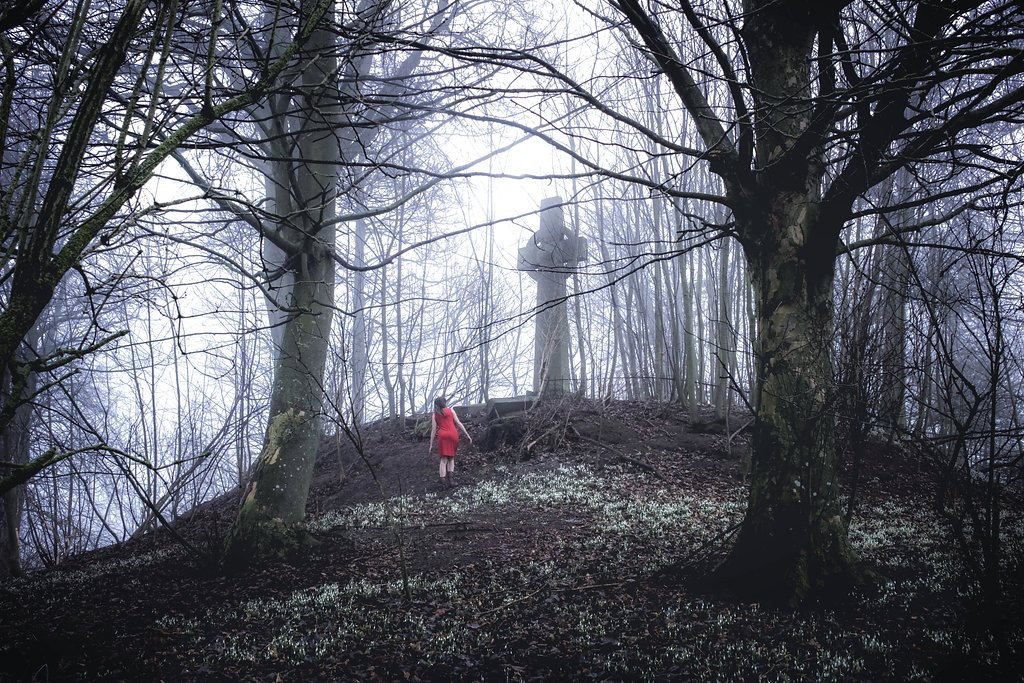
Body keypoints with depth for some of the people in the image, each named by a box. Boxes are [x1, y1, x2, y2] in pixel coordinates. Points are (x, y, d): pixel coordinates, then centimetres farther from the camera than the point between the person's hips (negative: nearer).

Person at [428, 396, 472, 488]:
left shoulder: (435, 415, 13)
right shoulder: (450, 410, 11)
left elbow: (433, 430, 8)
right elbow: (458, 423, 5)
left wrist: (431, 445, 9)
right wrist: (467, 435, 6)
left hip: (442, 435, 0)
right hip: (453, 434, 0)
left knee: (443, 460, 3)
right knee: (451, 458, 14)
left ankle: (443, 482, -8)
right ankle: (451, 477, -5)